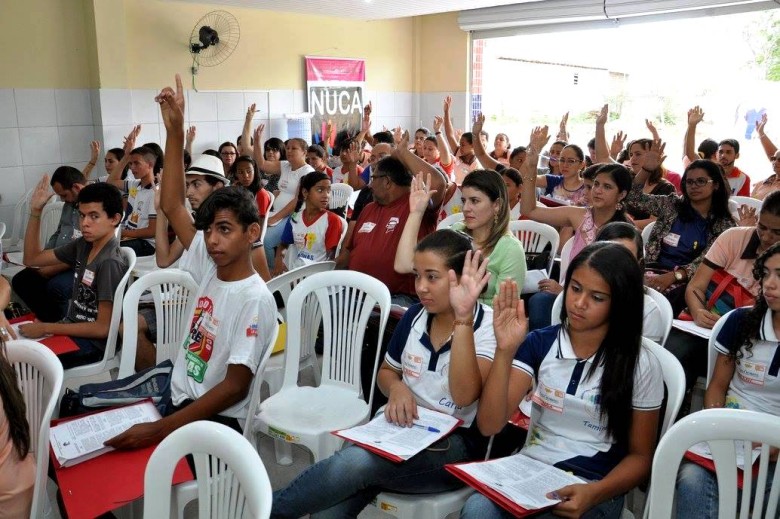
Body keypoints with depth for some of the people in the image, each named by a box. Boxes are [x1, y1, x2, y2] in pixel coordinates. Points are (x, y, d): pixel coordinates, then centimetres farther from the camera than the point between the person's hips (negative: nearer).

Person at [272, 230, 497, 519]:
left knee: (355, 462, -29)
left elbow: (464, 395, -27)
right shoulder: (415, 316, 5)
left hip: (456, 444, -4)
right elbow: (386, 371, 19)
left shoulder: (488, 326, -11)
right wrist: (396, 388, -5)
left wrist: (462, 318, -34)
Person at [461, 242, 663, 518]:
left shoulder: (640, 365, -4)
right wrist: (505, 351, -20)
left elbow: (640, 456, 3)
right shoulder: (539, 343, 1)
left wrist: (594, 493, -16)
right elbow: (489, 426, -7)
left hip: (593, 488, -2)